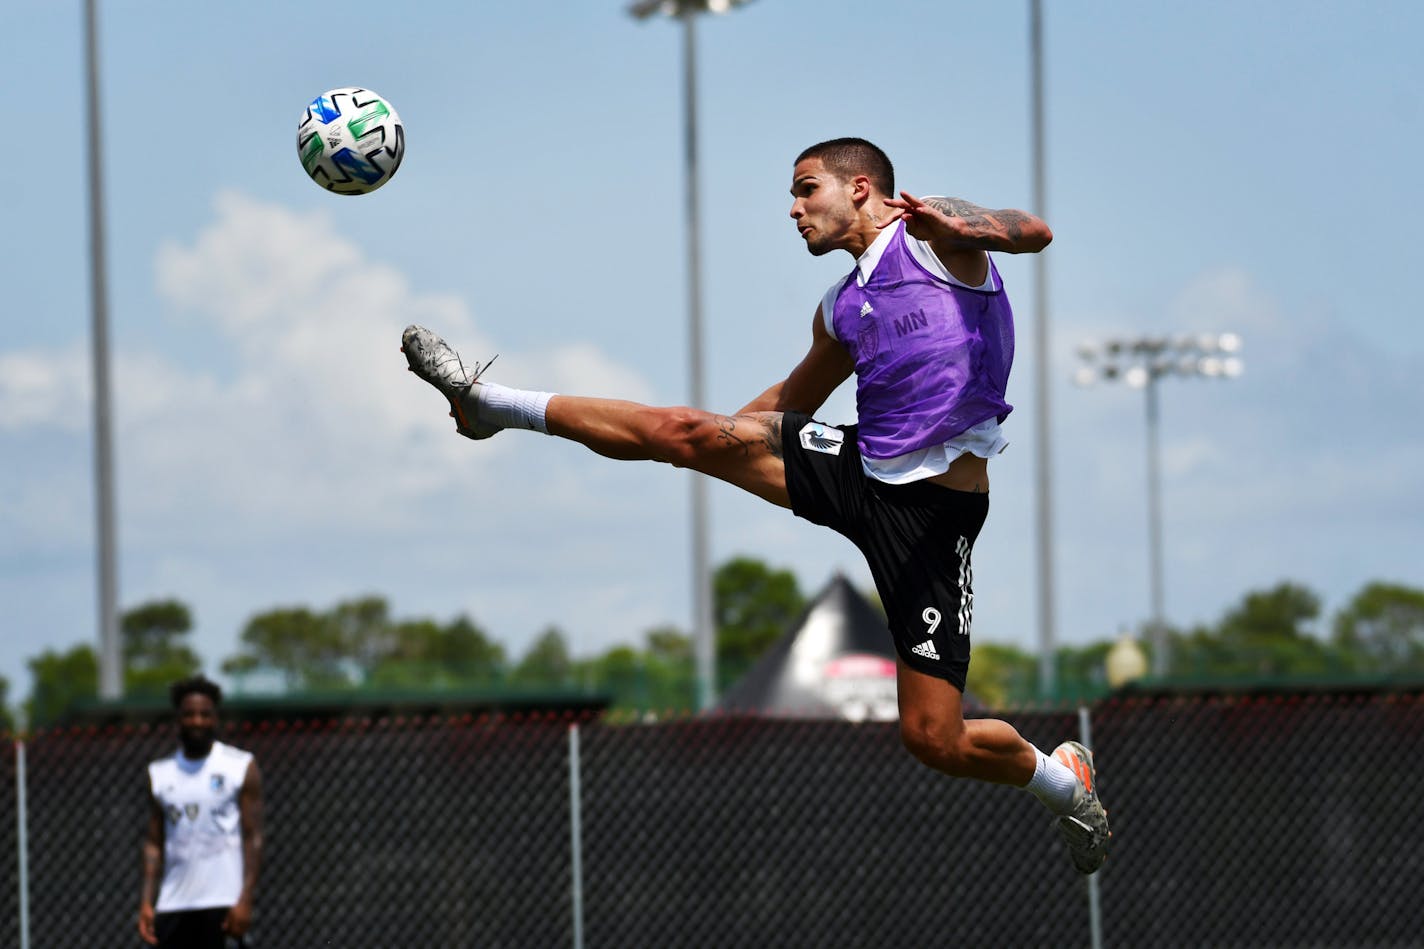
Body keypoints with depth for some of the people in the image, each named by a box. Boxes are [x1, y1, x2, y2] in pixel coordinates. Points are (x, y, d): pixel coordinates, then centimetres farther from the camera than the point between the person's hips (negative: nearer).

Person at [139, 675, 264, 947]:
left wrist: (245, 900, -12)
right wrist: (146, 902, 2)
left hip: (223, 904, -4)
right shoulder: (160, 773, 13)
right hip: (173, 903, 4)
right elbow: (154, 843, 13)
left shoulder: (241, 766, 2)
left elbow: (253, 838, -3)